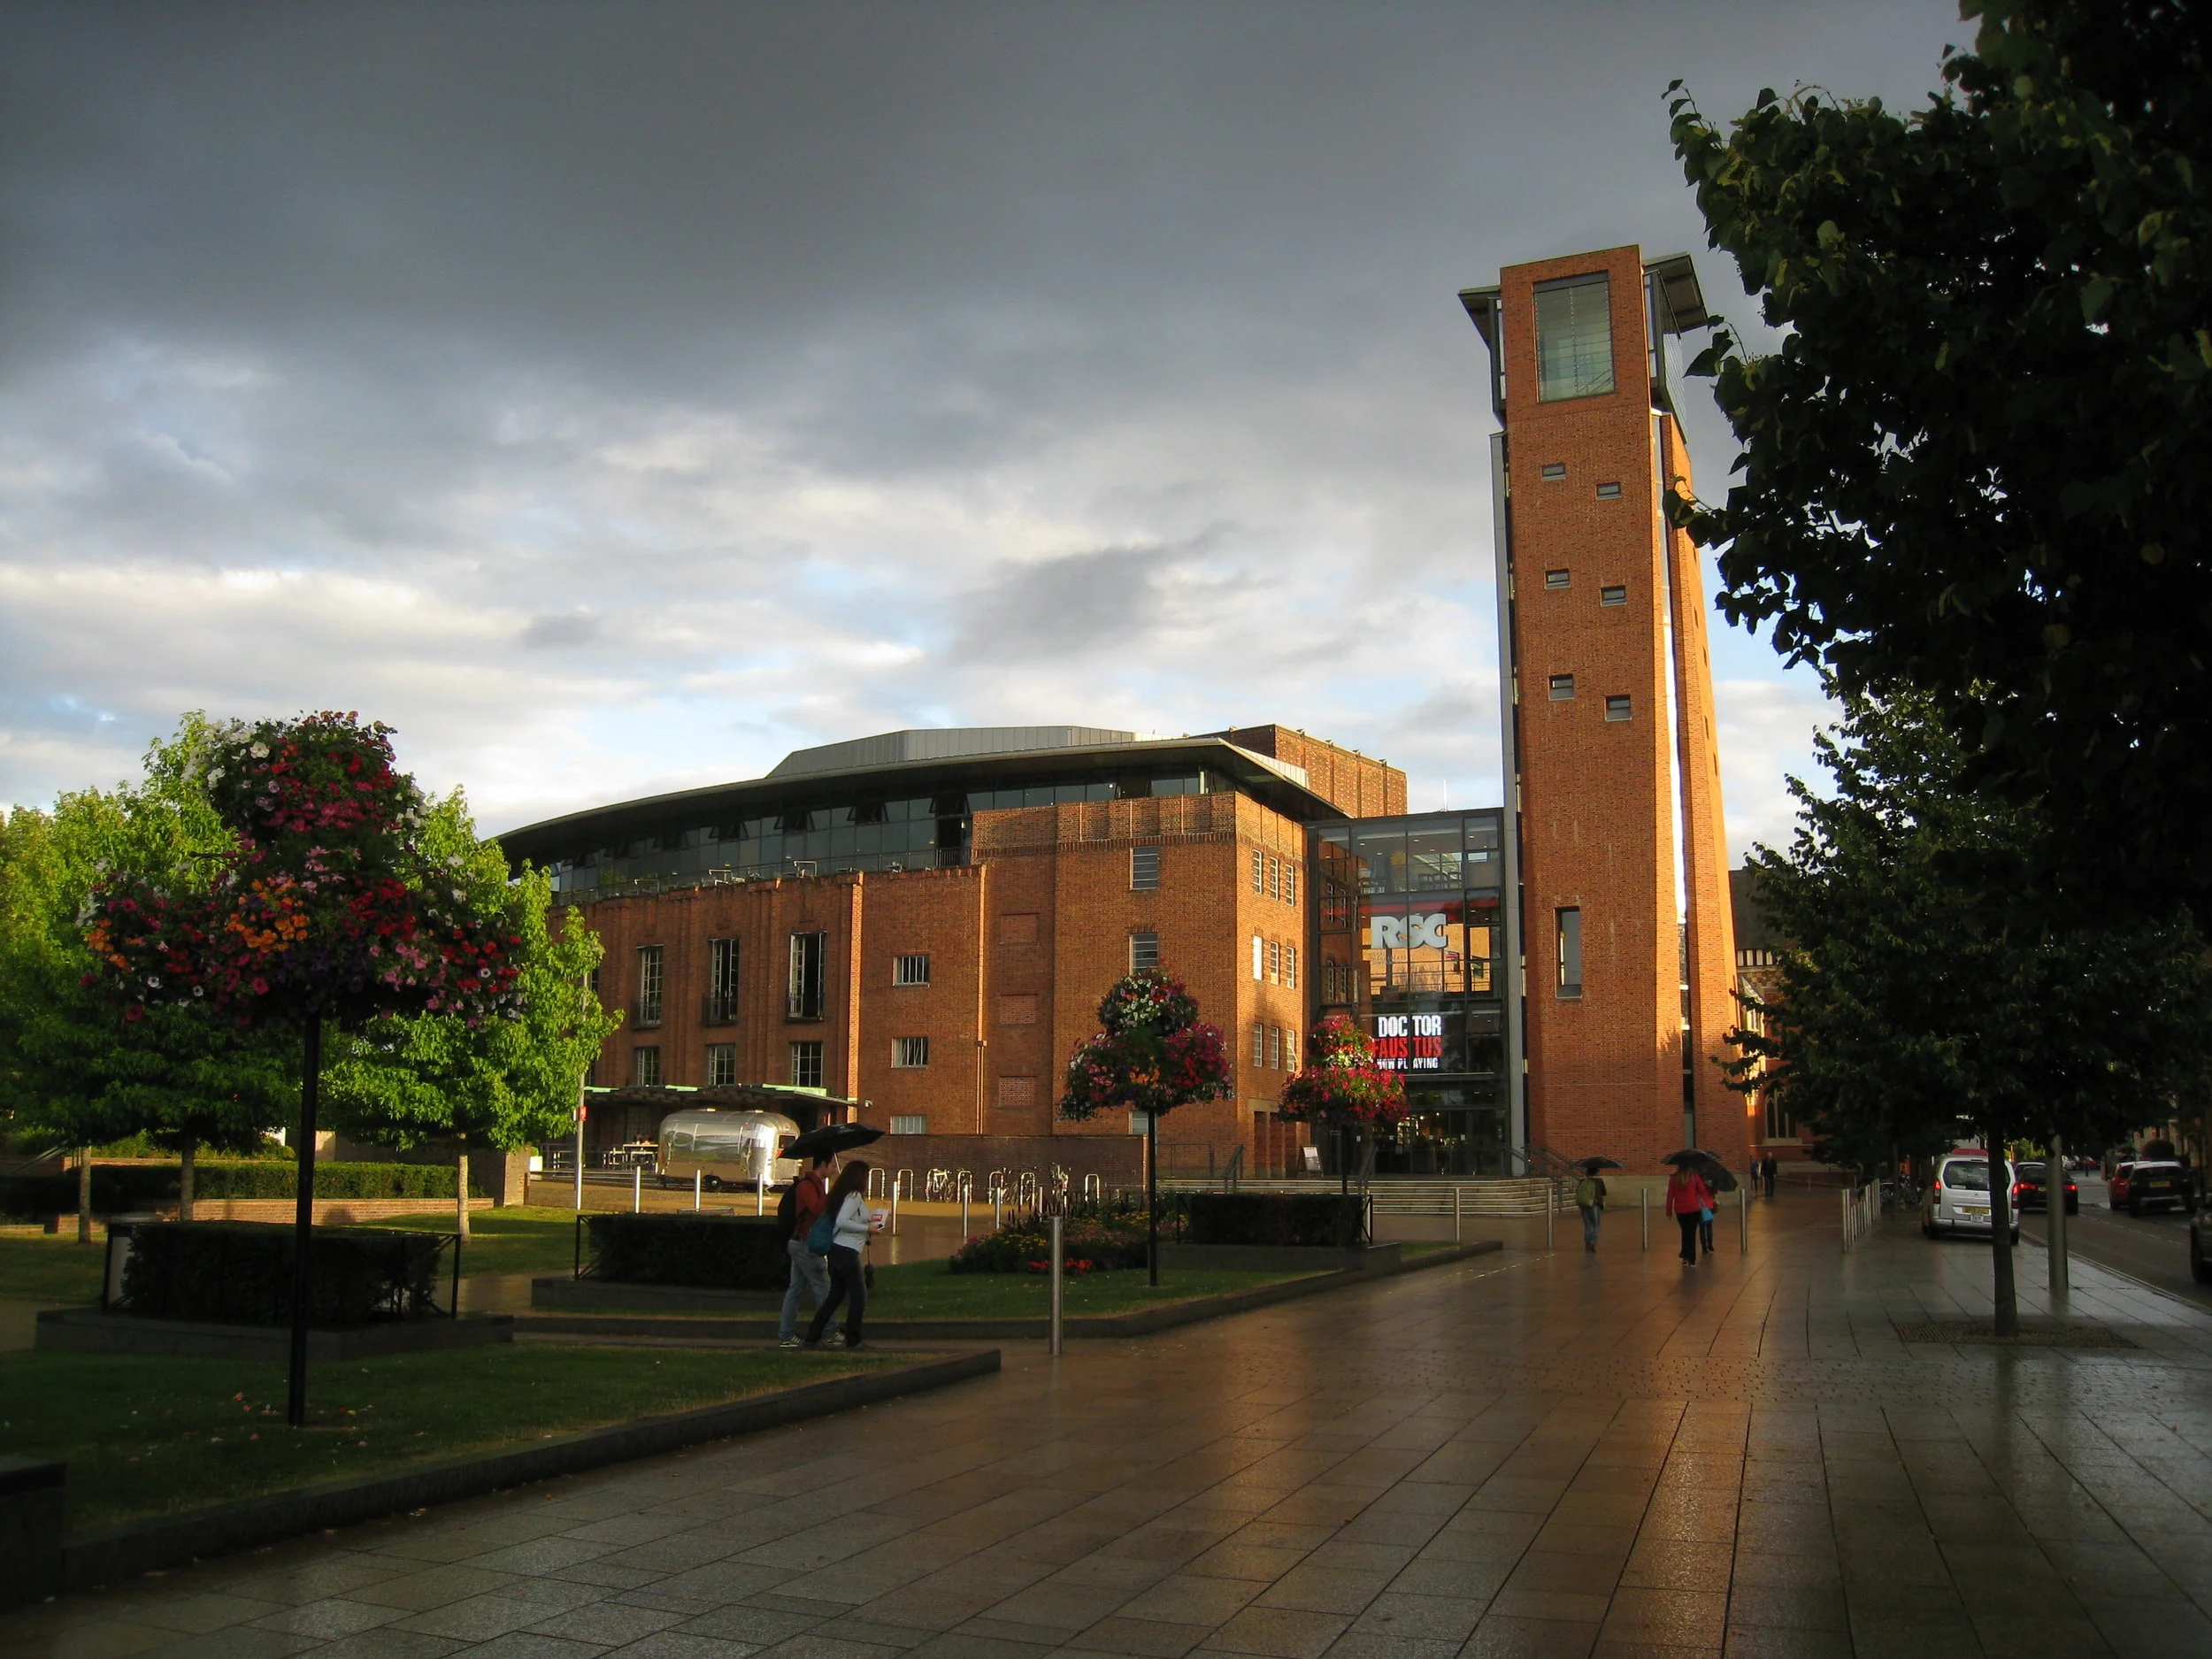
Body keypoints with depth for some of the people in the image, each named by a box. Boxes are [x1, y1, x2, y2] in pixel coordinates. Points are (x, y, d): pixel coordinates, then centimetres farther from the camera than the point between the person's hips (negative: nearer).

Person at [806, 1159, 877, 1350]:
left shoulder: (843, 1194, 15)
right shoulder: (854, 1196, -13)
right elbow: (842, 1222, -24)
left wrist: (866, 1220, 18)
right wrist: (866, 1228, -15)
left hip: (836, 1250, 9)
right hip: (847, 1253, -9)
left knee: (835, 1295, 15)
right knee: (859, 1295, 2)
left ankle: (812, 1337, 15)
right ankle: (853, 1339, 7)